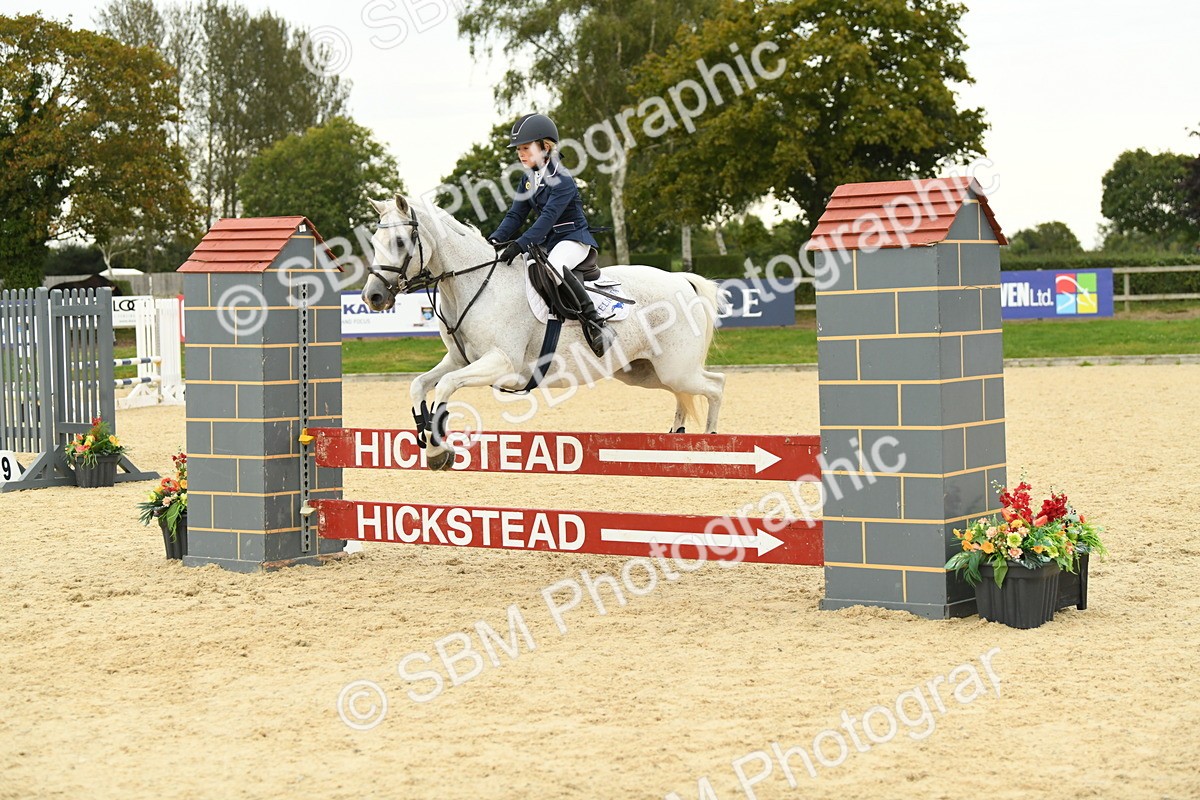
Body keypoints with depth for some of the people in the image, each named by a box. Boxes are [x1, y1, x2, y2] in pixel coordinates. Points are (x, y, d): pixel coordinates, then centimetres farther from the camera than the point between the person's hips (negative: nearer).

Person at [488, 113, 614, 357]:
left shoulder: (561, 179, -17)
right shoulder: (529, 180, 9)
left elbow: (549, 216, -28)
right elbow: (516, 214, 6)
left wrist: (521, 244, -38)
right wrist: (496, 239, -12)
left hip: (574, 238, -9)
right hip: (549, 242, 9)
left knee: (554, 266, -38)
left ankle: (595, 323, -36)